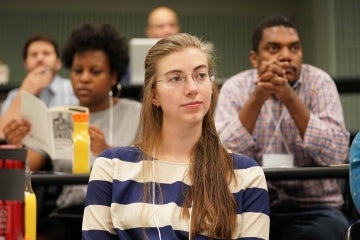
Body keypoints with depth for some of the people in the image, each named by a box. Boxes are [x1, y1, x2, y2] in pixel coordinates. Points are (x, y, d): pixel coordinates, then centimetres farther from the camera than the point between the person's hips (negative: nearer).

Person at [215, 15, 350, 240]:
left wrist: (290, 97, -27)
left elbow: (335, 155, -18)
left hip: (311, 206, 0)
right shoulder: (235, 87, -2)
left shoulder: (319, 82, -5)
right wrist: (256, 98, -26)